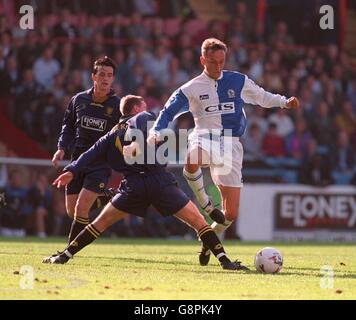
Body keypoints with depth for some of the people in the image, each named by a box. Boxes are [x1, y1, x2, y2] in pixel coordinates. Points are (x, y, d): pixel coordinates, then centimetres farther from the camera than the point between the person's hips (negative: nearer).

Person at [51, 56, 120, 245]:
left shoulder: (117, 105, -4)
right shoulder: (78, 100, 5)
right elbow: (68, 125, 17)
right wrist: (62, 148, 6)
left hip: (101, 162, -4)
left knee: (81, 208, -16)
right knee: (71, 211, 5)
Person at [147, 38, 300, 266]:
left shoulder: (239, 81, 8)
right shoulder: (191, 89, 4)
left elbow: (262, 97, 21)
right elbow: (168, 112, 9)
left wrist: (284, 102, 5)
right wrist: (156, 133, -8)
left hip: (231, 145, 2)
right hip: (205, 138, -2)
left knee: (231, 214, -2)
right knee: (192, 160, -43)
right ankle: (203, 202, -15)